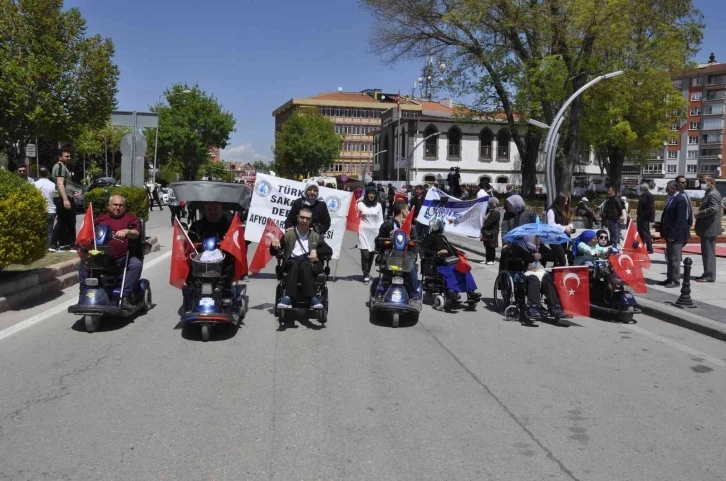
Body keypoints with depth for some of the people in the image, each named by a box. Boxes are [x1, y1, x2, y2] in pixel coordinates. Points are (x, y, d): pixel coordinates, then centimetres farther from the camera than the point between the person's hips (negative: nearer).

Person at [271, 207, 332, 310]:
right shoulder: (288, 235, 16)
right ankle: (289, 297, -48)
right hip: (292, 264, 0)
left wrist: (316, 251, -8)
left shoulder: (316, 236, 19)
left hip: (310, 265, 0)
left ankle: (311, 298, -47)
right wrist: (274, 245, -11)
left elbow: (329, 251, 10)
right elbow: (273, 252, 12)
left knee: (304, 265, -35)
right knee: (295, 264, -36)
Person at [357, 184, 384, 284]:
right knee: (365, 253, -11)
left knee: (372, 253, 5)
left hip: (375, 232, 2)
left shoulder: (378, 205, 9)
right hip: (364, 231, -2)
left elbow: (380, 220, 10)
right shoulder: (361, 204, 3)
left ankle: (367, 273, 20)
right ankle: (366, 275, -6)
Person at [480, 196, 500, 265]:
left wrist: (483, 227, -12)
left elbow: (490, 221, -18)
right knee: (487, 246, 11)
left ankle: (491, 260, 0)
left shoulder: (496, 213, -13)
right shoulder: (490, 211, 15)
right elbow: (486, 219, 21)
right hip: (487, 231, 9)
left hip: (492, 233, -9)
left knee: (491, 247, -4)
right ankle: (488, 259, 17)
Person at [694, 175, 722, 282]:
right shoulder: (709, 193, 18)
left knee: (709, 252, -7)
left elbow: (713, 209, -27)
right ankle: (707, 274, 20)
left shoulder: (713, 194, -15)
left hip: (709, 228, -11)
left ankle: (710, 276, -5)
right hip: (707, 228, 11)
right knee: (706, 252, 14)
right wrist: (700, 212, 9)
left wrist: (699, 214, -19)